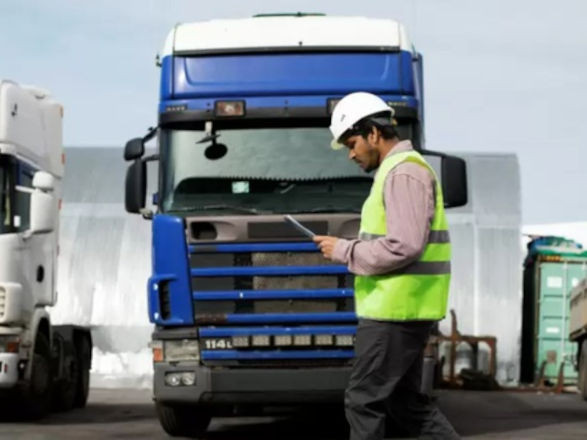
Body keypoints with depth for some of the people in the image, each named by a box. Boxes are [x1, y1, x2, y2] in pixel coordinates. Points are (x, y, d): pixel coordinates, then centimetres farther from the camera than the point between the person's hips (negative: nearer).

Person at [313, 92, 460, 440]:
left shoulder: (404, 172, -15)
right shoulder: (397, 171, 19)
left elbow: (404, 246, -24)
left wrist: (343, 251, -14)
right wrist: (352, 250, 10)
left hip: (396, 310, -11)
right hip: (401, 308, 11)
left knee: (364, 400, -4)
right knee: (404, 401, 14)